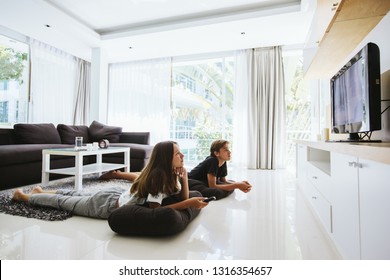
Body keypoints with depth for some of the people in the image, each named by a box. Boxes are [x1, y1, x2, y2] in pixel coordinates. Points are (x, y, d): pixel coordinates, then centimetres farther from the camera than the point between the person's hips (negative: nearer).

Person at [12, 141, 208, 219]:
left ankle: (42, 192, 52)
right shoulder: (157, 176, -34)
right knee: (65, 202, 16)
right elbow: (155, 209, -34)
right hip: (109, 205, -6)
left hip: (118, 195, 7)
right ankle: (25, 196, 40)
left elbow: (183, 198, -7)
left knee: (80, 195, 29)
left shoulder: (171, 174, -8)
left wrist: (184, 177, -21)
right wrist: (189, 203, -38)